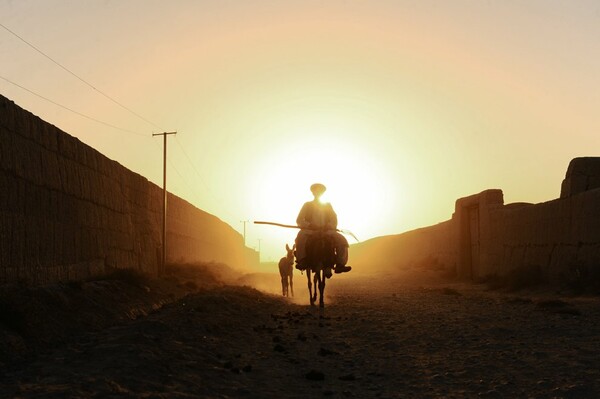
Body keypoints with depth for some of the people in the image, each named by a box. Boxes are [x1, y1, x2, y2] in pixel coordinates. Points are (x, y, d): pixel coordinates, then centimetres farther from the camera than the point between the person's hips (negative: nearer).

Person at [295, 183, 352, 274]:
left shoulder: (327, 205, 19)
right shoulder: (307, 205, 15)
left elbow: (334, 221, 11)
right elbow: (299, 220, 5)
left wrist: (328, 226, -13)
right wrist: (310, 225, -15)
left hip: (326, 230, 2)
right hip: (310, 231, -2)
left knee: (342, 239, -24)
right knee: (301, 235, -37)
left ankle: (340, 264, -28)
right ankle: (302, 262, -43)